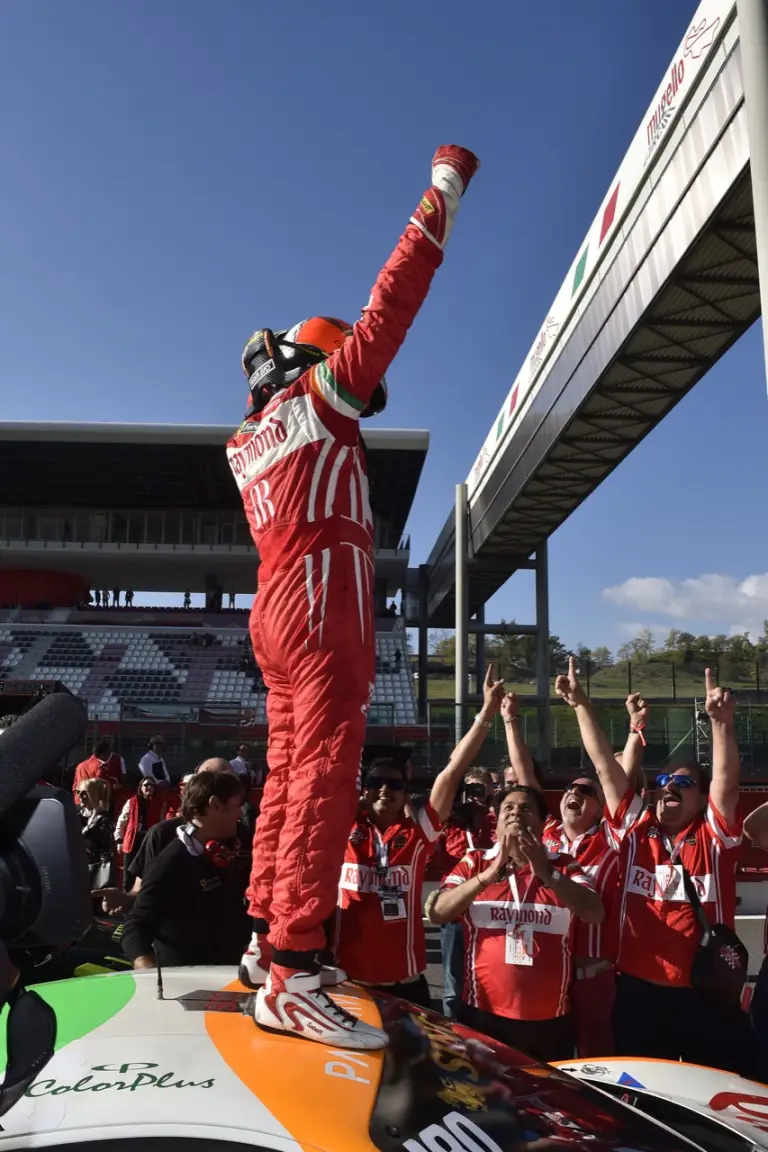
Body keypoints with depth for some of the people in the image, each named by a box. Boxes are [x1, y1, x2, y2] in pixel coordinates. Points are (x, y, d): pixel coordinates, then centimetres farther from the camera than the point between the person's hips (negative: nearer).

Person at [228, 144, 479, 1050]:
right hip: (323, 608, -9)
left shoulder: (246, 440, 23)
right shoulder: (315, 392, 4)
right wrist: (445, 190, 10)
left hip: (276, 613, 9)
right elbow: (392, 301, 2)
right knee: (324, 779, -15)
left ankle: (268, 938, 18)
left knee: (289, 776, 12)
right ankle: (291, 976, -17)